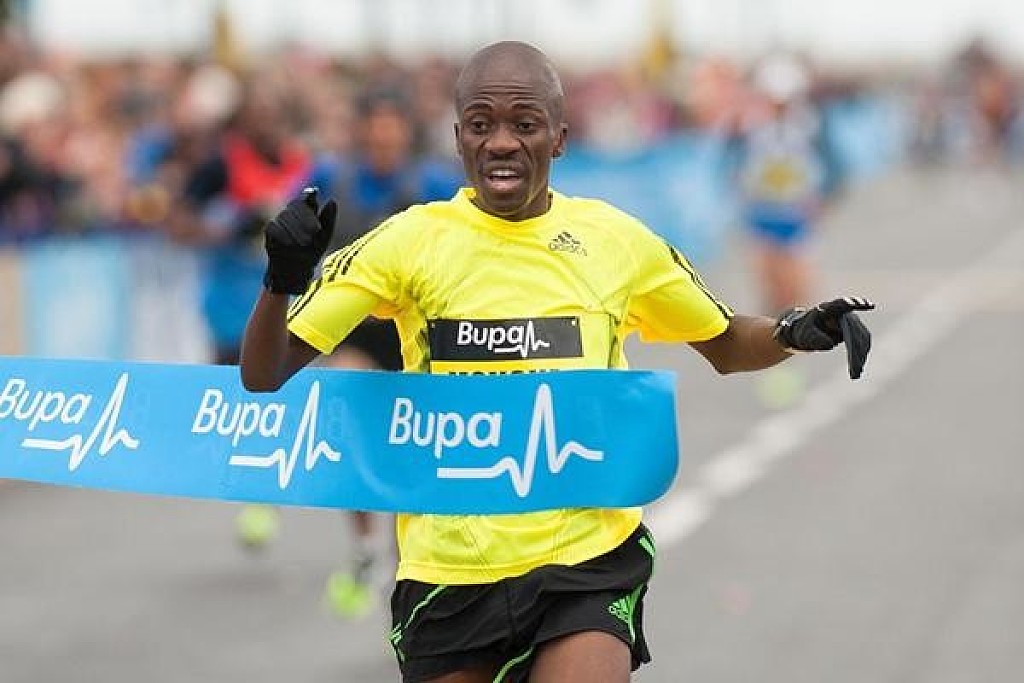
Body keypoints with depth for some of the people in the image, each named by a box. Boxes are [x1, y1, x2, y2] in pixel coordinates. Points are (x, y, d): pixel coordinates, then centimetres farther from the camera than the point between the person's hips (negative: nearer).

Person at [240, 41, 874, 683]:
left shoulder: (617, 240, 4)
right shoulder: (409, 241, -2)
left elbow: (727, 346, 20)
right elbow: (265, 376, -3)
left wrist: (797, 332, -1)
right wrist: (283, 280, -22)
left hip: (589, 563, 0)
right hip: (446, 573, 1)